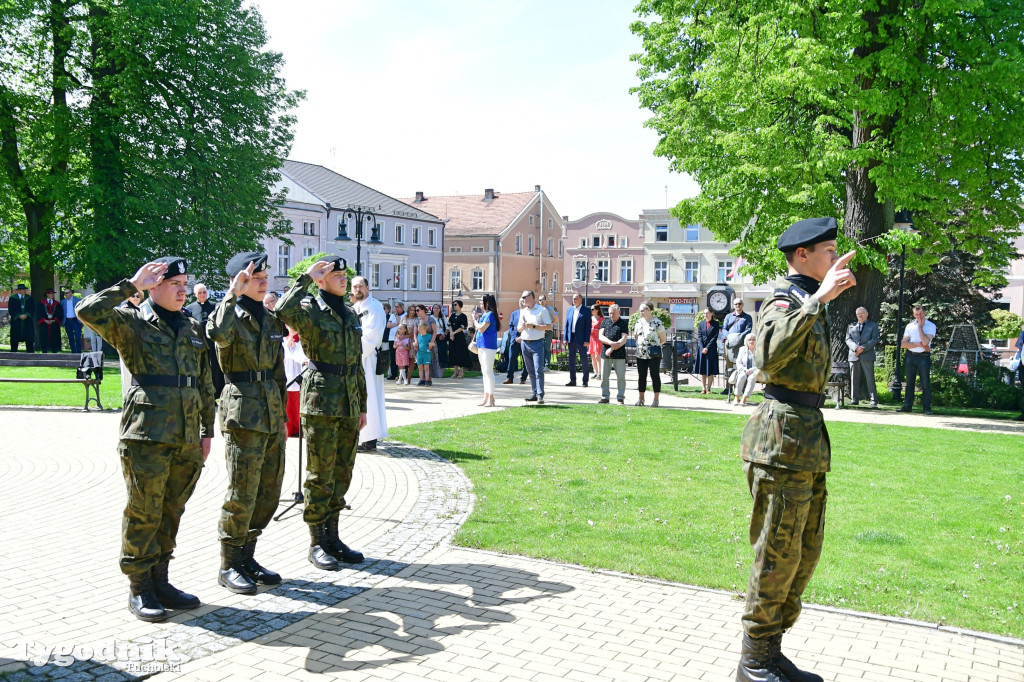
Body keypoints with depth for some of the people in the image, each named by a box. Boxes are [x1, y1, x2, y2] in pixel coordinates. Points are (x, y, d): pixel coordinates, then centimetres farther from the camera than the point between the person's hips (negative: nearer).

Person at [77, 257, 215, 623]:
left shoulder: (193, 328, 17)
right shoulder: (131, 322, 1)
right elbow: (88, 312, -19)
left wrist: (207, 430, 17)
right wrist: (131, 285, -13)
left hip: (187, 440, 6)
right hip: (147, 437, -6)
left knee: (171, 512, 12)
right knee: (144, 514, 0)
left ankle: (159, 581, 24)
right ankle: (139, 588, 12)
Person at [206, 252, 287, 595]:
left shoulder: (272, 320, 16)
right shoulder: (230, 313, -3)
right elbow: (218, 334, -31)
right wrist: (233, 294, -22)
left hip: (271, 414, 7)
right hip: (242, 411, -7)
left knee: (269, 491, 10)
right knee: (242, 492, -5)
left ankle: (246, 556, 23)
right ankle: (229, 565, 8)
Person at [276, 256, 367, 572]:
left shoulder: (350, 313, 14)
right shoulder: (310, 312, -6)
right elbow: (283, 312, -31)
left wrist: (363, 404, 17)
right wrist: (305, 278, -21)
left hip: (349, 404, 7)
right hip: (321, 402, -7)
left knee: (343, 472, 11)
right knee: (320, 474, 0)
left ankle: (332, 536, 23)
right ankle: (316, 543, 10)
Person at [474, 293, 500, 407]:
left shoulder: (490, 314, -14)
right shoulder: (484, 314, 15)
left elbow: (481, 328, -22)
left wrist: (475, 320, -6)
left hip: (488, 346, -10)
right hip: (482, 346, 10)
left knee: (488, 371, -8)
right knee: (484, 372, 13)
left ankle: (491, 399, -5)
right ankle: (486, 398, 19)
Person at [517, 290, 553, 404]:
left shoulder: (542, 310, 0)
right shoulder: (523, 311, 17)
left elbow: (548, 326, -6)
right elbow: (518, 329, 18)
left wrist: (533, 326, -13)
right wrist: (522, 326, -5)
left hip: (537, 343, -6)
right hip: (525, 343, 6)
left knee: (538, 370, -12)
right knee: (530, 371, 6)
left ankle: (540, 396, -14)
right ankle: (535, 394, 11)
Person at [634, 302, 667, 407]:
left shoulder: (656, 322, -8)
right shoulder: (639, 322, 11)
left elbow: (663, 339, -3)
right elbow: (636, 336, 25)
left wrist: (655, 346, -1)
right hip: (640, 354, 6)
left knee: (655, 376, -1)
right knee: (642, 376, 9)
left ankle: (656, 399, 4)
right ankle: (641, 399, 16)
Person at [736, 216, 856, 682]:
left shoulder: (809, 301, 18)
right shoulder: (785, 300, -13)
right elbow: (768, 356, -35)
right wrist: (817, 300, -35)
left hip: (807, 436, 10)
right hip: (784, 438, -10)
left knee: (806, 552, 15)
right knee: (778, 555, -2)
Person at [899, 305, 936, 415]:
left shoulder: (931, 326, 0)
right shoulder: (910, 326, 10)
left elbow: (925, 342, -16)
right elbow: (903, 344, 1)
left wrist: (920, 326, -9)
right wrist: (919, 344, -11)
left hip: (923, 357, -3)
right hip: (910, 356, 4)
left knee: (925, 383, -3)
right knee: (909, 382, 8)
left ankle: (927, 408, 1)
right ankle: (907, 406, 13)